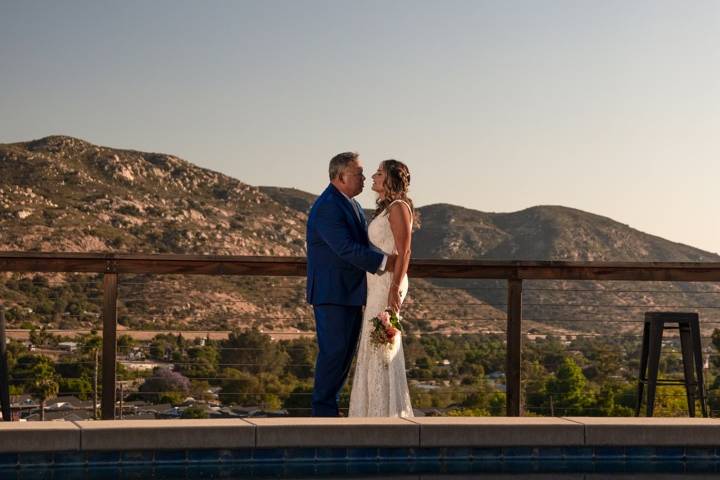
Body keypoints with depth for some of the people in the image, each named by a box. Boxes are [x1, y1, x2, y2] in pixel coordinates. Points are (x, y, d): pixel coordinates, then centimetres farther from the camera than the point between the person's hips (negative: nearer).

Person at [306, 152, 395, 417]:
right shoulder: (326, 207, -17)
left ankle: (329, 405, 18)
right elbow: (346, 248, -25)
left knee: (347, 351, 11)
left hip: (351, 293, 10)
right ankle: (323, 410, 0)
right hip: (331, 293, -10)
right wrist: (384, 262, -25)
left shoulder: (352, 205, 16)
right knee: (333, 351, -7)